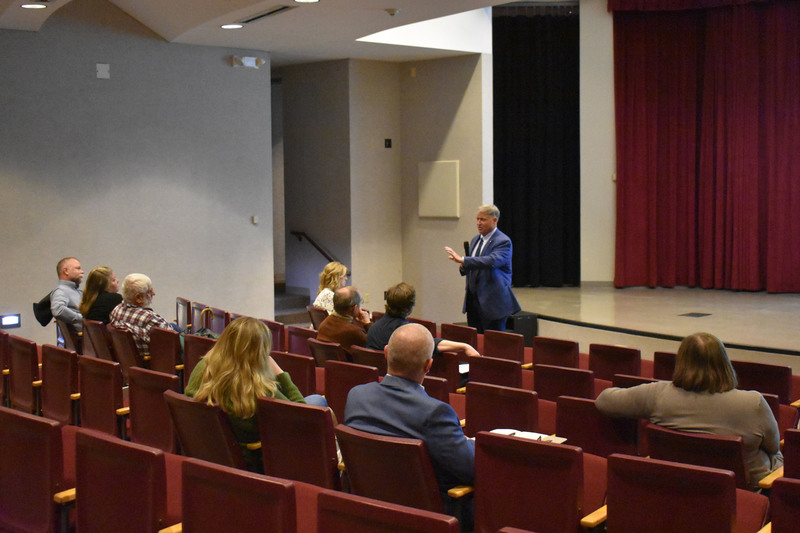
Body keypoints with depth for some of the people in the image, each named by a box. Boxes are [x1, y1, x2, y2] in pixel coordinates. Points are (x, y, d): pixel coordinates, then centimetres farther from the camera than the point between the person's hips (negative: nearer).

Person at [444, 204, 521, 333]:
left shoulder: (503, 241, -11)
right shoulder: (476, 239, 15)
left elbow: (491, 261, -29)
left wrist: (462, 259, -31)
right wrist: (463, 267, -1)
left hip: (492, 302, -8)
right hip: (473, 299, 8)